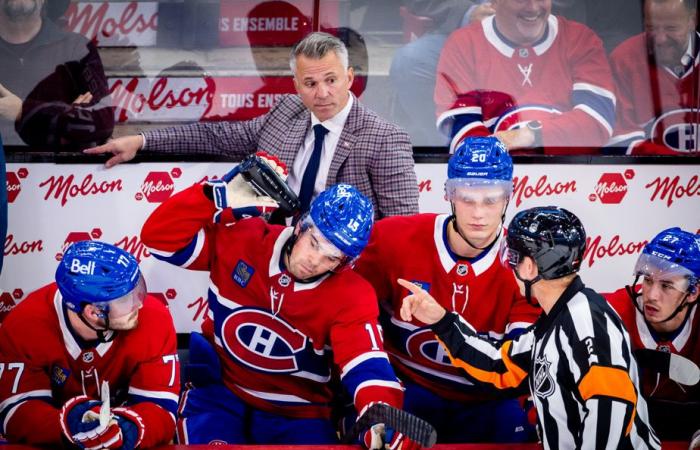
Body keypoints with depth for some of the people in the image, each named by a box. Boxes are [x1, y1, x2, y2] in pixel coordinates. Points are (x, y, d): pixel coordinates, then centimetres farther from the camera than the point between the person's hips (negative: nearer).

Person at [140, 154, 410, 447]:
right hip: (219, 393, 0)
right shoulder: (242, 239, -7)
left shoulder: (350, 297, -12)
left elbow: (368, 369, -23)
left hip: (296, 414, 1)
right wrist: (223, 197, -23)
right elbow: (160, 238, -10)